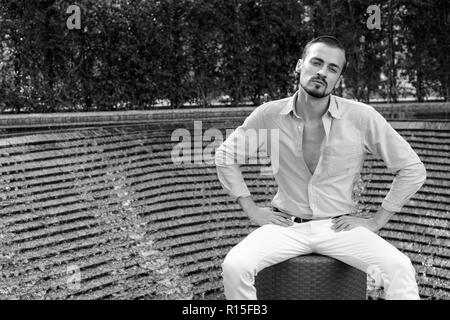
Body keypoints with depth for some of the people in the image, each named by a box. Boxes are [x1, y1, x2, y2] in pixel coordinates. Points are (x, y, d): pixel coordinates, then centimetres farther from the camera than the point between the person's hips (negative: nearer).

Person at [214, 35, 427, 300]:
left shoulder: (362, 118, -8)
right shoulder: (269, 115, -3)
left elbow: (413, 169, 0)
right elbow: (225, 157, 12)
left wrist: (376, 221, -3)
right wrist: (253, 210, 4)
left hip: (340, 227, -1)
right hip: (287, 226, 1)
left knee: (399, 268, -27)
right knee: (235, 266, -26)